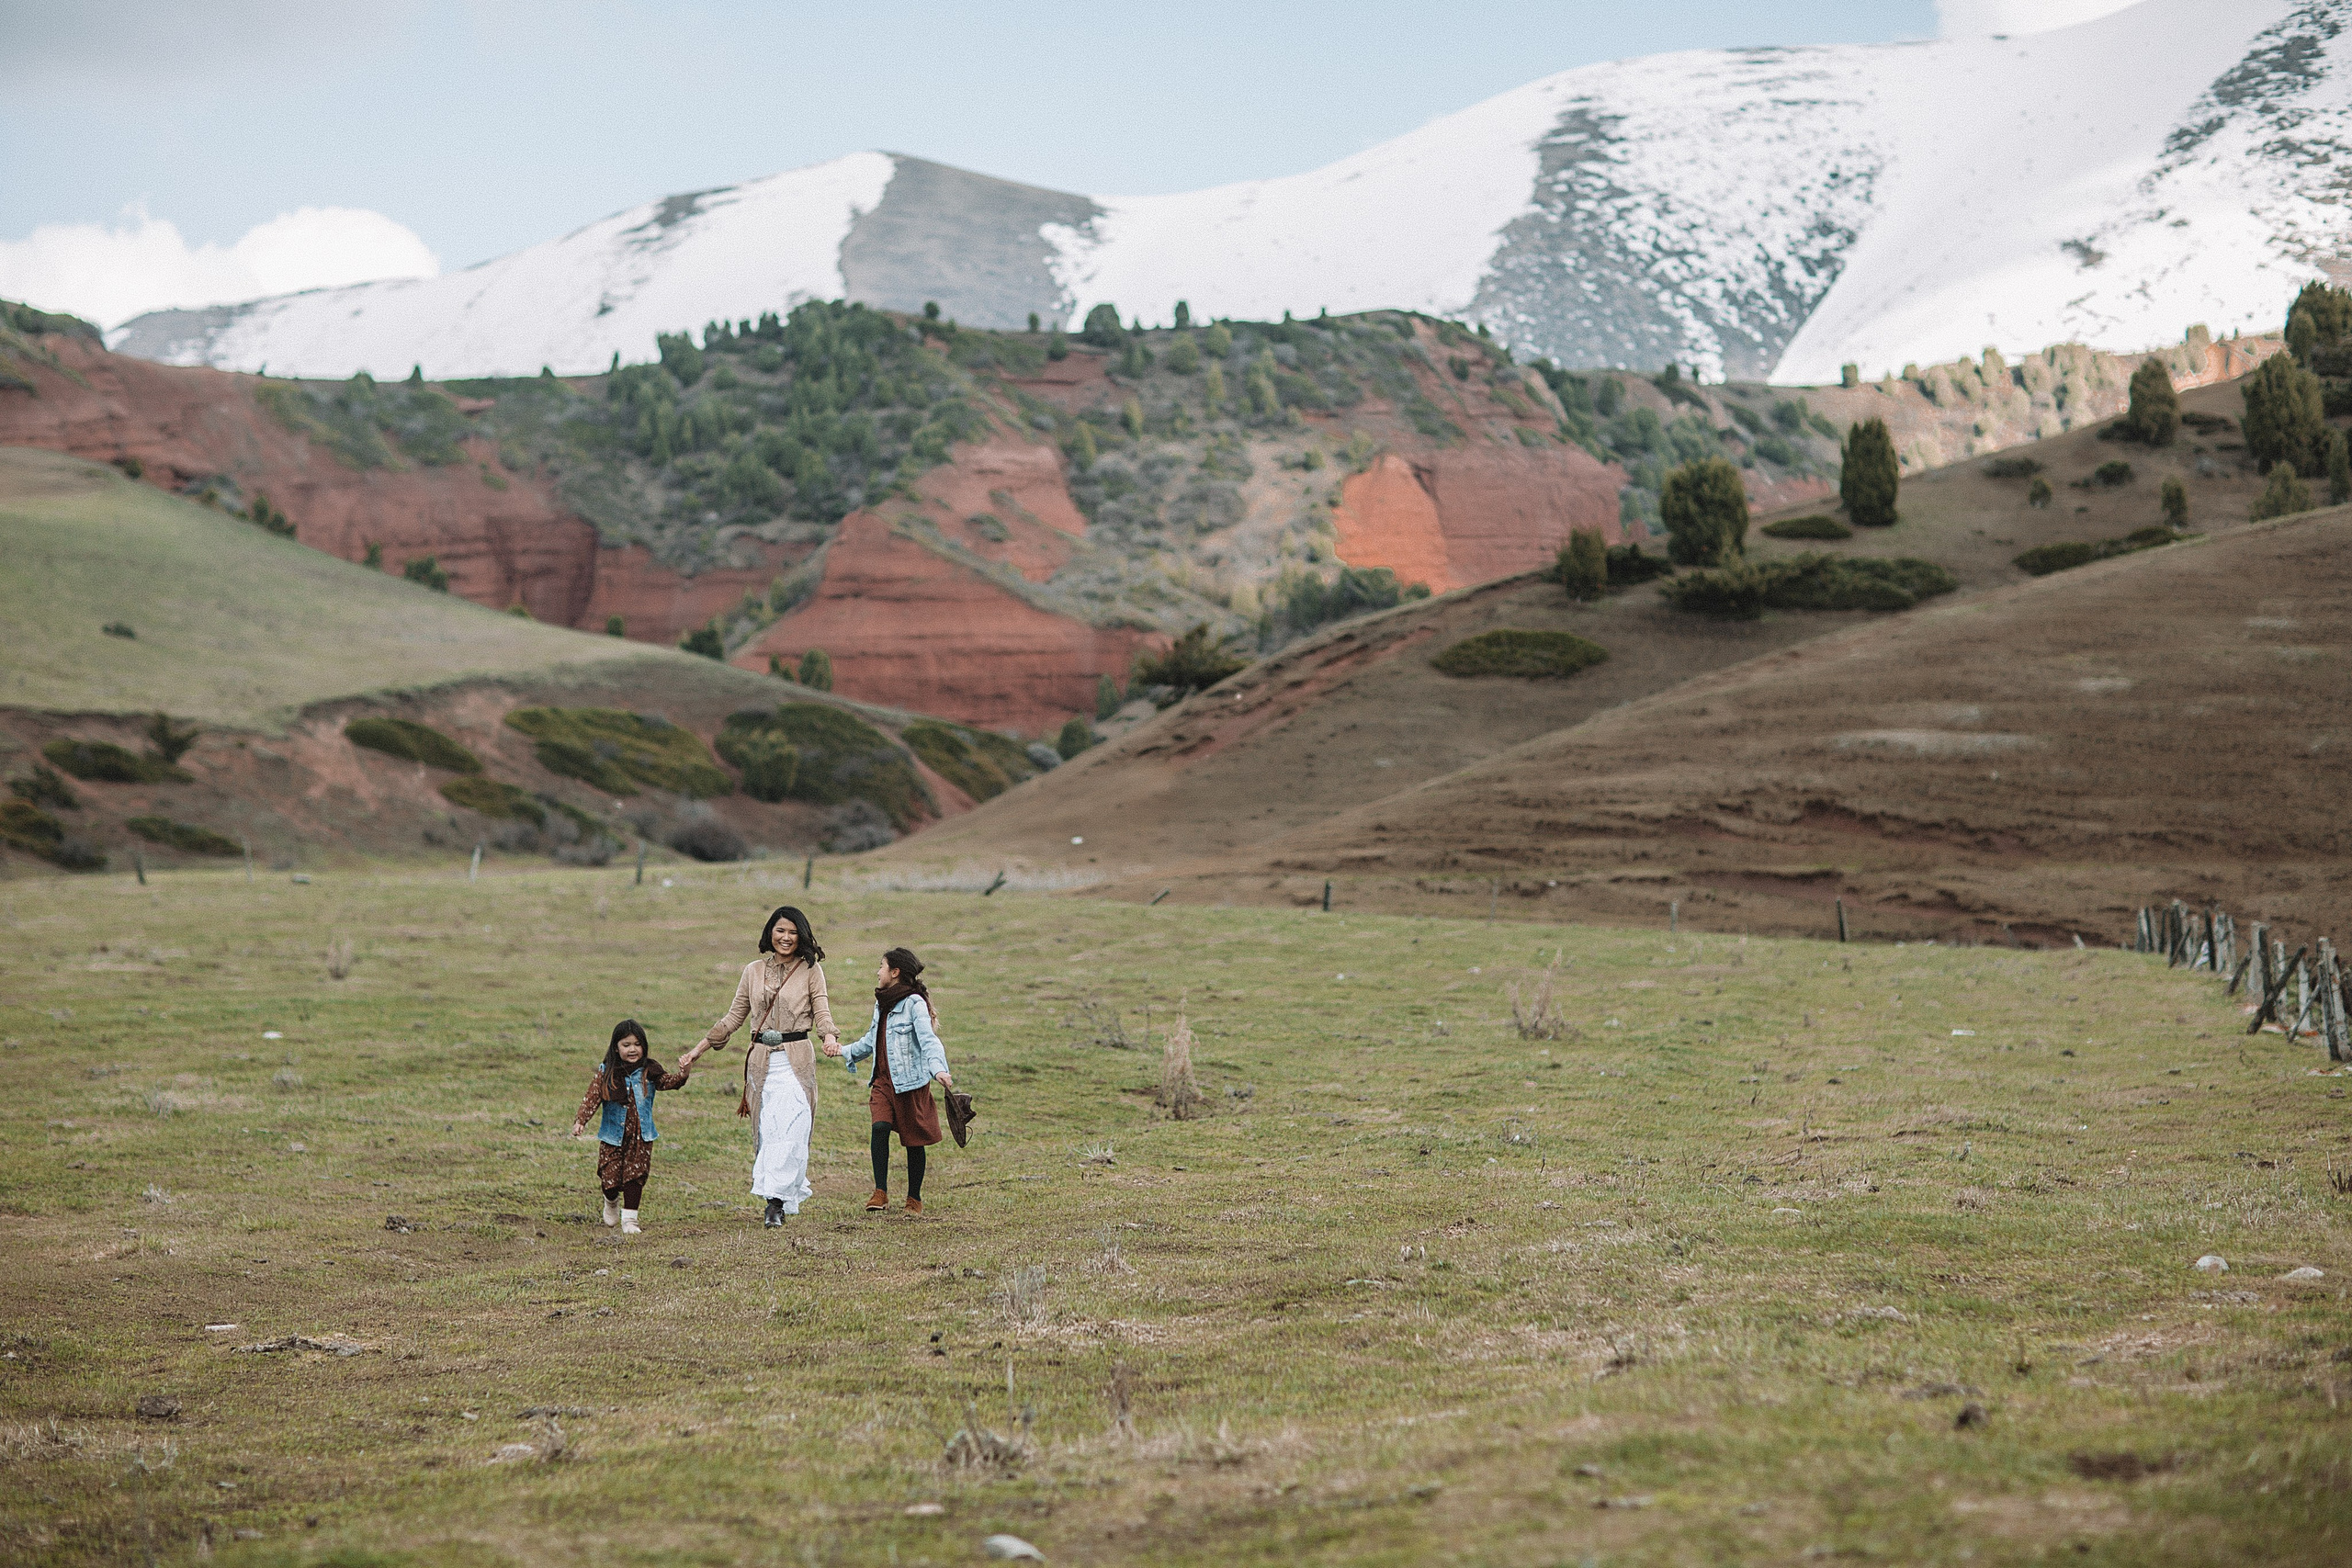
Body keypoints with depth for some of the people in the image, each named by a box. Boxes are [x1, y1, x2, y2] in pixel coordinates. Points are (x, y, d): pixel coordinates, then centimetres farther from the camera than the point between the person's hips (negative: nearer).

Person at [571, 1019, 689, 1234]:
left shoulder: (649, 1071, 0)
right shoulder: (605, 1073, -3)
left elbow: (667, 1081, -14)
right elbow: (592, 1098, -7)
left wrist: (681, 1075, -35)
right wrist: (580, 1121, -19)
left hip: (641, 1137, 0)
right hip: (613, 1136, 0)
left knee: (635, 1177, -1)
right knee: (610, 1177, 2)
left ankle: (629, 1218, 9)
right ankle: (611, 1202, 35)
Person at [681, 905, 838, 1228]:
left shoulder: (810, 970, 3)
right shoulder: (754, 971, 12)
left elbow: (822, 1012, -2)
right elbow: (734, 1017, 17)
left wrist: (830, 1036, -25)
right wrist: (699, 1049, 15)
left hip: (796, 1061, -4)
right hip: (761, 1061, 4)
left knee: (789, 1129, -14)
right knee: (765, 1131, 2)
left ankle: (776, 1203, -16)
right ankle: (786, 1195, 11)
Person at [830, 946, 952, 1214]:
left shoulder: (914, 1003, -10)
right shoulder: (881, 1004, 15)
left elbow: (928, 1040, -22)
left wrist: (937, 1069, -37)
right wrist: (844, 1051, 21)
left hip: (911, 1081, -6)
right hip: (883, 1080, 6)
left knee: (913, 1140, 3)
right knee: (880, 1127, -15)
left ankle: (914, 1199, 16)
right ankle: (880, 1193, -13)